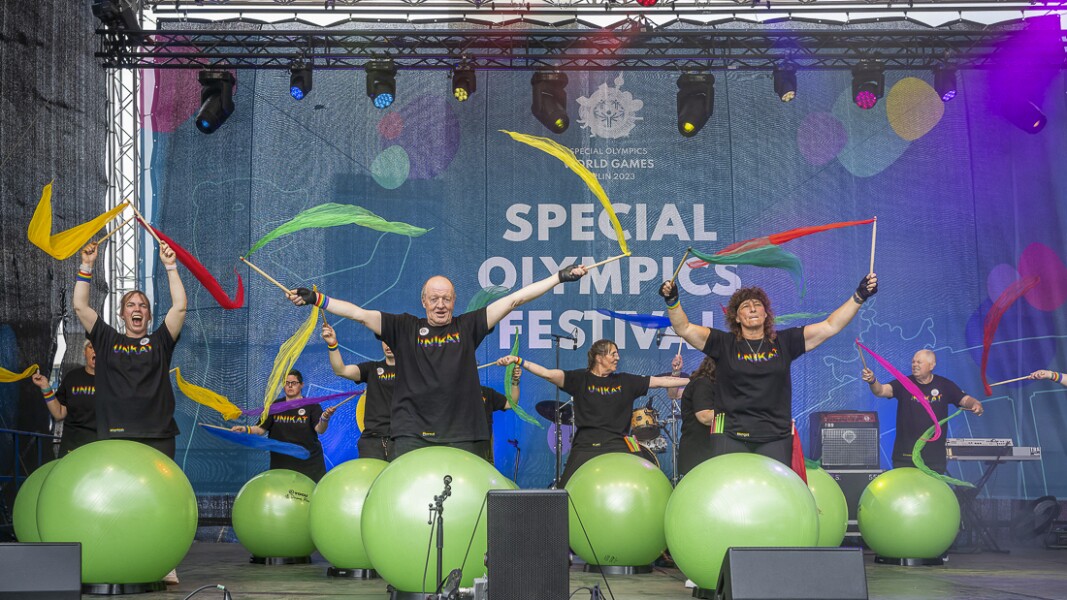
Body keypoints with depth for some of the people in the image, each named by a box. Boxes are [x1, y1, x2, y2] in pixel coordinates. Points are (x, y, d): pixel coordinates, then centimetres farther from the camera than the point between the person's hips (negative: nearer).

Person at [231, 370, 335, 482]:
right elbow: (261, 429, 6)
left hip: (309, 463, -2)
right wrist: (246, 429, -13)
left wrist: (325, 418, -35)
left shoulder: (311, 406, -2)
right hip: (280, 463, 2)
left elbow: (320, 430, -14)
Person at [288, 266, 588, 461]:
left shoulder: (468, 326, 10)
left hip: (463, 435, 1)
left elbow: (513, 300, 8)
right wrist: (315, 298, -2)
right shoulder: (404, 328, 10)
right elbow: (359, 314, 5)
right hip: (413, 434, 0)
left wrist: (559, 277, 8)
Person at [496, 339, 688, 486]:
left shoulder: (625, 381, 11)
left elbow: (659, 381, 12)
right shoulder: (580, 379, 2)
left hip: (616, 448, 2)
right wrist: (518, 361, -17)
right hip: (585, 447, -2)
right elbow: (548, 374, -7)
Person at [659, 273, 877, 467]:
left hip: (775, 438, 1)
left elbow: (830, 326, 7)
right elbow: (684, 329, -3)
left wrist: (859, 296, 1)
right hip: (733, 438, -1)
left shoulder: (784, 342, 9)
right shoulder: (724, 344, 5)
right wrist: (672, 301, -19)